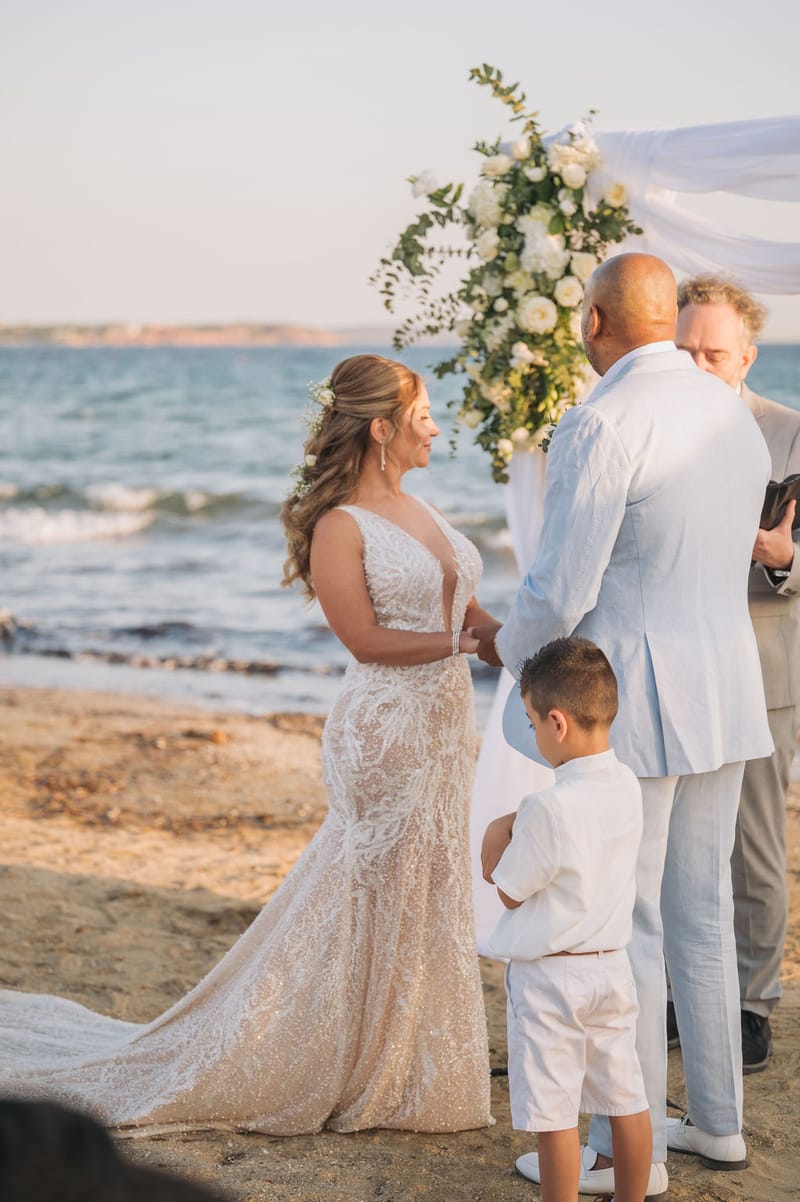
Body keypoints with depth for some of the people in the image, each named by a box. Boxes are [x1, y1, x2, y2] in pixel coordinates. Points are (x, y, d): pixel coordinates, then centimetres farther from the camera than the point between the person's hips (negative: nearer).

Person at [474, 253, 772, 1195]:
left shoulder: (602, 425, -17)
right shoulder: (733, 416, 10)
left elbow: (561, 593, -18)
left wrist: (506, 644, 3)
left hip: (627, 702, -8)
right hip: (725, 692, 8)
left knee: (619, 924, 2)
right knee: (701, 913, 17)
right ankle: (716, 1120, 28)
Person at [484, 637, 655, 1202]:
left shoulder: (550, 807, -24)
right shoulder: (628, 788, -2)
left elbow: (512, 893, -12)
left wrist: (498, 864, 7)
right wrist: (524, 847, 8)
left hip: (549, 977, -7)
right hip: (613, 967, 7)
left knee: (555, 1113, 3)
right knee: (627, 1099, 16)